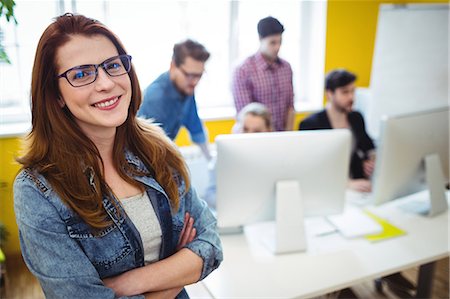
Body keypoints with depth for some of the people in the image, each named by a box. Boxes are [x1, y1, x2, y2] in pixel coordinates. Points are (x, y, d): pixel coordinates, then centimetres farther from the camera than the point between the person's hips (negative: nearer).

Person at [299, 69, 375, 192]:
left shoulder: (356, 118, 8)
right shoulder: (311, 124, -12)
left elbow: (369, 147, 25)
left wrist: (373, 160, 3)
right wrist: (348, 183, -31)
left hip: (357, 183, 5)